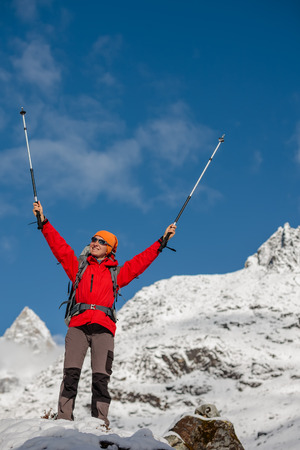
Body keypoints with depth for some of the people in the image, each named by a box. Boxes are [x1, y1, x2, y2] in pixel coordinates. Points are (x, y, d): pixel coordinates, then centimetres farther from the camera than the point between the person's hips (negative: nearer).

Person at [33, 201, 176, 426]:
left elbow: (141, 260, 20)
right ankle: (64, 419, -13)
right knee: (71, 374, -11)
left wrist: (162, 241, 17)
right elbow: (59, 246, 19)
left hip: (103, 329, 0)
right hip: (78, 326, 0)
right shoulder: (78, 267, 22)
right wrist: (44, 222, 14)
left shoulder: (117, 273, 20)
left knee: (101, 378, -8)